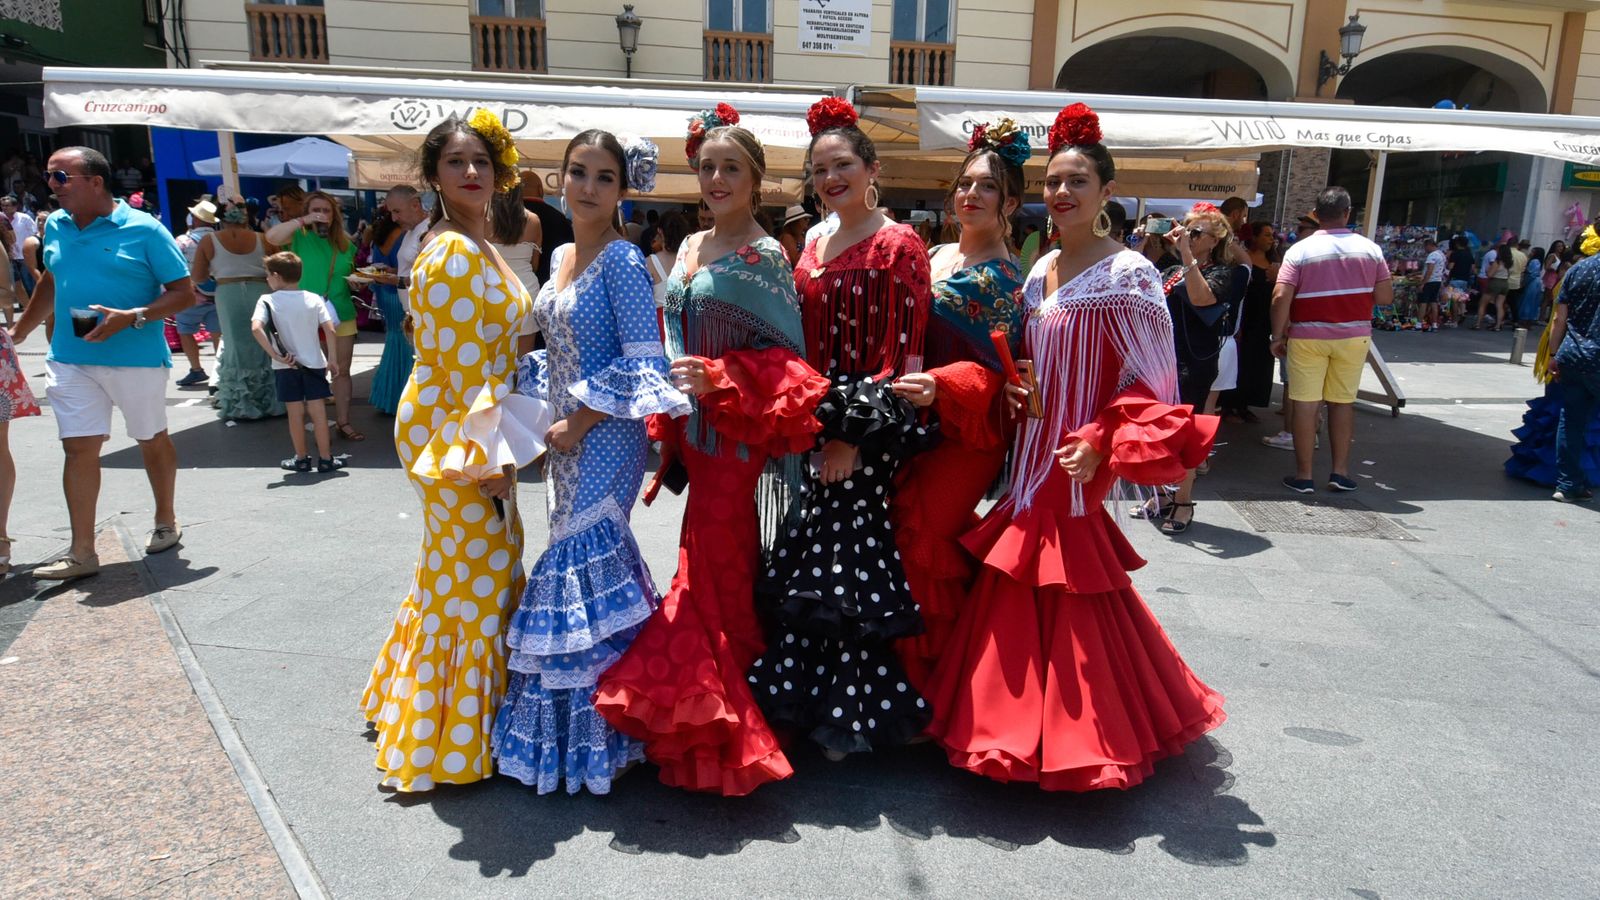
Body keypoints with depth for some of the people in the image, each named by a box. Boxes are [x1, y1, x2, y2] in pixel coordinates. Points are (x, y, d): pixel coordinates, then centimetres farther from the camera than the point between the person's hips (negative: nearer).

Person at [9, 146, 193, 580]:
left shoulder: (144, 230, -9)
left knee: (152, 441, 12)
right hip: (70, 360, 4)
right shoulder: (55, 226, 8)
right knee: (79, 448, 0)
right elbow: (50, 281, 24)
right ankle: (82, 552, 4)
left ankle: (166, 523, 31)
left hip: (136, 359, -4)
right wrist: (18, 332, 27)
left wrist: (131, 318, -21)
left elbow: (184, 292, -9)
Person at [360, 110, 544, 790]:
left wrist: (498, 443, 18)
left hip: (473, 426, 10)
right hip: (453, 430, -10)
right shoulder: (454, 255, -17)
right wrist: (488, 456, -21)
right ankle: (452, 743, 15)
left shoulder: (478, 249, 14)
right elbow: (460, 366, -22)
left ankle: (419, 712, 39)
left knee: (454, 568, 20)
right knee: (477, 573, 0)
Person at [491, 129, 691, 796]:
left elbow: (644, 363, -18)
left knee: (585, 564, -5)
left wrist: (577, 425, -14)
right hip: (567, 438, 8)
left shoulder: (621, 259, -12)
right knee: (586, 561, 14)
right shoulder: (560, 257, 13)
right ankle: (574, 723, 29)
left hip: (605, 439, -8)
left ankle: (588, 737, 10)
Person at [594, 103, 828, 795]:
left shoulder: (764, 257, -9)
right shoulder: (688, 249, 13)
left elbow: (788, 357, -11)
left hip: (736, 433, -7)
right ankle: (703, 709, 28)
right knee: (709, 556, 13)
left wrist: (718, 381, -20)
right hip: (693, 427, 7)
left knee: (717, 564, -4)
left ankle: (716, 730, 10)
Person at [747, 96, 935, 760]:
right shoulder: (812, 251, 14)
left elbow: (900, 354, -13)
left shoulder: (898, 246, -7)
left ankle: (852, 713, 15)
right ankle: (812, 702, 28)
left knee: (853, 562, -3)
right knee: (809, 564, 12)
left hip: (873, 430, -7)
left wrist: (855, 433, -18)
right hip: (818, 425, 7)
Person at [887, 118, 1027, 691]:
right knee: (945, 537, 11)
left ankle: (926, 678, 14)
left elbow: (994, 369, -16)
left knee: (922, 540, -5)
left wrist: (939, 386, -31)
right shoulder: (934, 258, 12)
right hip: (921, 423, 7)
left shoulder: (1002, 279, -9)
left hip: (967, 430, -7)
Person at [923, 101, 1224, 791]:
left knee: (1072, 597, -1)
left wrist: (1102, 446, -20)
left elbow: (1154, 385, -12)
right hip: (1032, 462, 7)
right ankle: (1026, 725, 31)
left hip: (1076, 470, -7)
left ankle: (1081, 740, 18)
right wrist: (1016, 391, 2)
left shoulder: (1127, 275, -11)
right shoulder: (1042, 271, 11)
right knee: (1021, 598, 13)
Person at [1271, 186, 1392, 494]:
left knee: (1305, 404, 2)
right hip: (1354, 336, 3)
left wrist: (1278, 335, -4)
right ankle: (1340, 471, 16)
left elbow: (1281, 297, -14)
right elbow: (1385, 297, 1)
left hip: (1308, 336, -2)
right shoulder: (1370, 249, 1)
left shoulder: (1300, 250, -7)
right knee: (1343, 402, 12)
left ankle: (1303, 475, 6)